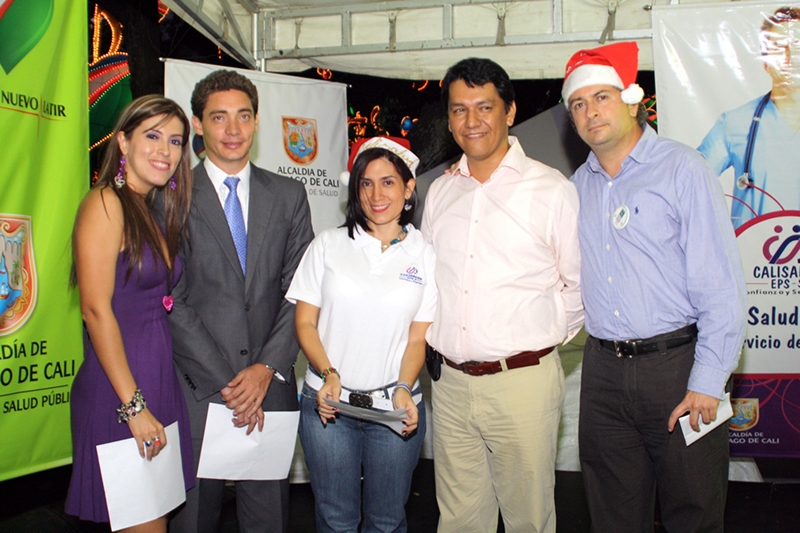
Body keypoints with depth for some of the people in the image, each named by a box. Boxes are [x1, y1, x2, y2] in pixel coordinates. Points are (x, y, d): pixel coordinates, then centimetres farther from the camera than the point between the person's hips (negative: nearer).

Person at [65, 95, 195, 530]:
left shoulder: (154, 211, 13)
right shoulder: (106, 203, -11)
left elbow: (155, 305, 9)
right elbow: (96, 310, -17)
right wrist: (134, 407, -17)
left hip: (158, 380, 8)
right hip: (118, 395, -8)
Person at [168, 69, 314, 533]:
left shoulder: (288, 195, 8)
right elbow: (172, 300, -5)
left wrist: (268, 368, -7)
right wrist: (225, 383, -10)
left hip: (272, 384, 2)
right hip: (196, 389, -2)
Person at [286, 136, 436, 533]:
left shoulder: (424, 256, 2)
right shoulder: (328, 245, 3)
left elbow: (418, 338, 2)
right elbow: (304, 322, 2)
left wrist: (404, 389, -14)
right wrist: (328, 374, -13)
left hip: (394, 408, 0)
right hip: (328, 403, 0)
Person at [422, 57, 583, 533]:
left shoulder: (551, 189, -4)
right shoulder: (439, 193, 10)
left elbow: (581, 284, 1)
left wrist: (546, 335, 1)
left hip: (523, 381, -4)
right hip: (451, 382, 4)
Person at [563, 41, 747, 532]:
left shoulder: (682, 169, -6)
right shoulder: (579, 185, 11)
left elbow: (721, 284, -10)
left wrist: (707, 382, -14)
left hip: (677, 364, -4)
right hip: (603, 369, 5)